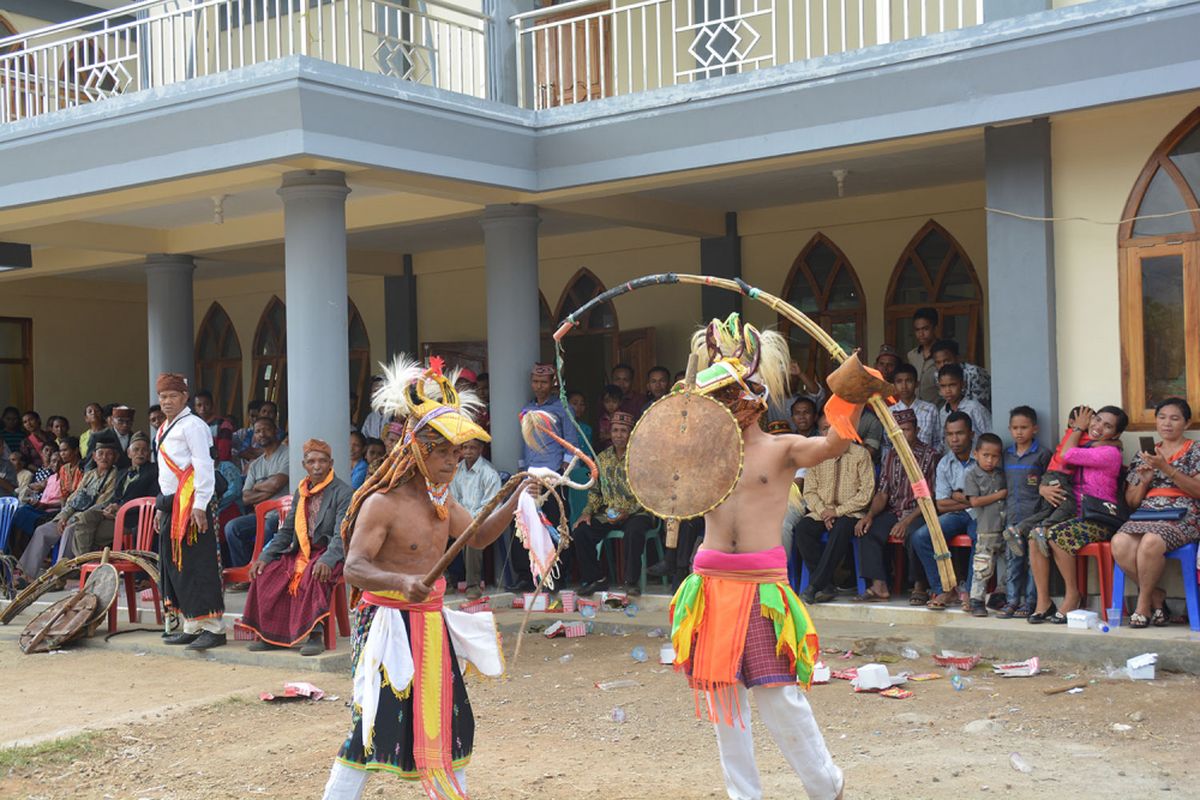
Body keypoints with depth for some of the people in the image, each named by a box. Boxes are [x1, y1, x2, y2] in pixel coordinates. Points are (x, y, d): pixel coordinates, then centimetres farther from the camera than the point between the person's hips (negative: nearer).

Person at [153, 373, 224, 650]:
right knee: (174, 565, 10)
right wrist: (162, 507, 21)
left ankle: (213, 628, -6)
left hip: (191, 505, -10)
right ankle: (191, 627, 17)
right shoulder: (164, 429, 19)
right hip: (171, 506, 10)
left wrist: (200, 506, -21)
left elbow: (203, 467, -16)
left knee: (196, 566, -9)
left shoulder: (192, 425, -9)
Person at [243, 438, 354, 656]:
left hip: (327, 554, -7)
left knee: (315, 575, -37)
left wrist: (327, 560, -36)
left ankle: (316, 635, -35)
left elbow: (342, 536, -18)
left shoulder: (343, 493, -8)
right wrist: (265, 556, 2)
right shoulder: (301, 492, 15)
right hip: (301, 553, 7)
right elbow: (286, 531, 17)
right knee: (265, 572, -14)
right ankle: (269, 634, -5)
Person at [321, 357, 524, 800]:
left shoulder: (442, 501, 8)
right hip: (388, 625, -8)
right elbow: (354, 568, -24)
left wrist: (514, 504, 4)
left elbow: (479, 536, 20)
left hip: (431, 624, 8)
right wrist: (401, 582, -42)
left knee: (450, 723, 16)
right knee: (373, 729, -9)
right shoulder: (382, 503, -17)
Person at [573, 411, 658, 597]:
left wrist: (628, 511, -21)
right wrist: (588, 512, -1)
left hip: (636, 512, -5)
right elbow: (595, 491, 17)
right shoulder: (602, 458, 11)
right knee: (581, 531, -18)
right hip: (608, 514, 5)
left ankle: (631, 581, -19)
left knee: (634, 531, -37)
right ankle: (597, 579, -2)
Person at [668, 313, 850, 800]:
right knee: (722, 695, 8)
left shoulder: (781, 450, -1)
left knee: (779, 695, -4)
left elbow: (834, 444, -18)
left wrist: (852, 400, -36)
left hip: (762, 584, -4)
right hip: (711, 583, 4)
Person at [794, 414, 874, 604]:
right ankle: (826, 586, -26)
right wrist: (823, 512, -12)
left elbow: (866, 492, -6)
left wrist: (838, 511, -14)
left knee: (841, 528, -37)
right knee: (803, 528, -28)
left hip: (850, 512, -4)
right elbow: (809, 491, 8)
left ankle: (813, 586, -36)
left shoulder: (860, 454, 0)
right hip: (821, 512, 4)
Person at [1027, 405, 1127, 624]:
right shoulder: (1082, 449, 17)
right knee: (1037, 534, -20)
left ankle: (1072, 595, -14)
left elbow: (1068, 455, -14)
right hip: (1075, 515, 7)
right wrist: (1044, 489, -6)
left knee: (1056, 534, -30)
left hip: (1099, 521, -7)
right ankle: (1043, 602, -17)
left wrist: (1078, 429, 3)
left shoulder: (1110, 453, -6)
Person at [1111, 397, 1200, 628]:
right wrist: (1144, 481, 1)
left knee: (1151, 542, -38)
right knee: (1120, 543, -31)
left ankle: (1144, 602, -16)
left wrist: (1166, 468, -12)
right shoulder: (1143, 455, 22)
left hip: (1181, 516, -4)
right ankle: (1156, 596, -12)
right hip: (1147, 515, 4)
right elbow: (1131, 501, 21)